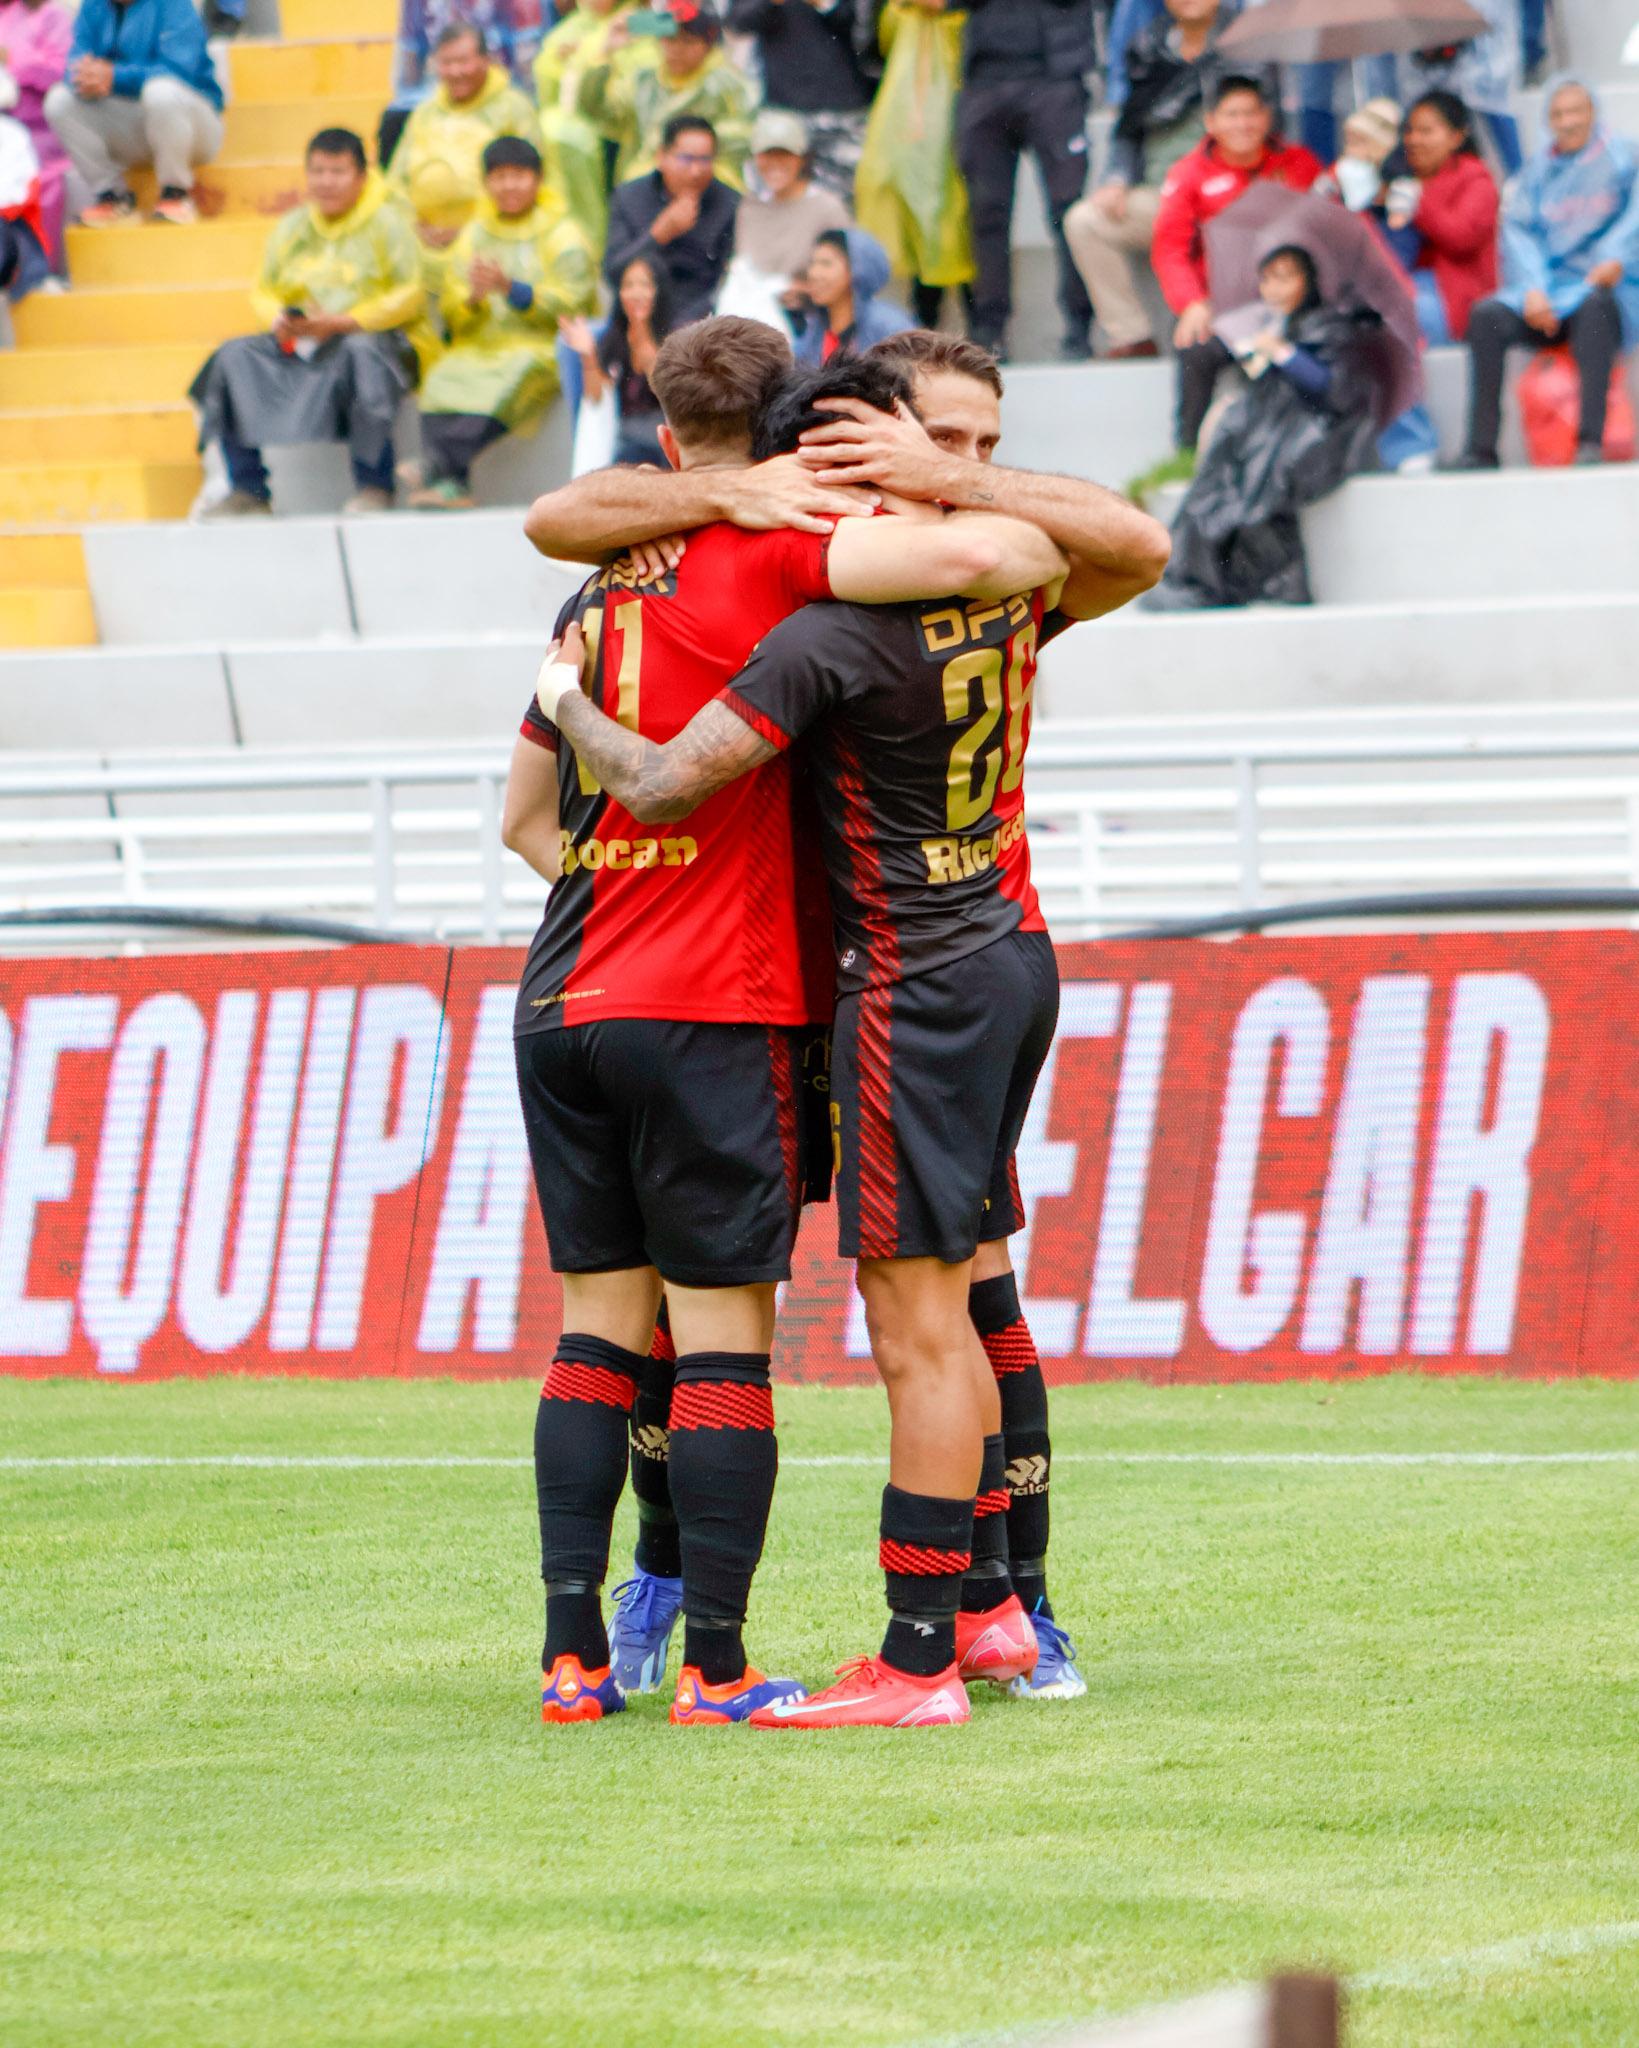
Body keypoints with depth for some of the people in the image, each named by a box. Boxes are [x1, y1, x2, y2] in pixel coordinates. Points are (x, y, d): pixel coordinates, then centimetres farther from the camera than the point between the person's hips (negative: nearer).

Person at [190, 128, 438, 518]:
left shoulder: (388, 222, -4)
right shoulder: (293, 227, 14)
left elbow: (409, 296, -12)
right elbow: (264, 292, 15)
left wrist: (341, 323, -21)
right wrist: (280, 321, -10)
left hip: (380, 337, -6)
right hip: (302, 341, 6)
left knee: (361, 353, -40)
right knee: (235, 357, -15)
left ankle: (374, 486, -30)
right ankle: (248, 490, -13)